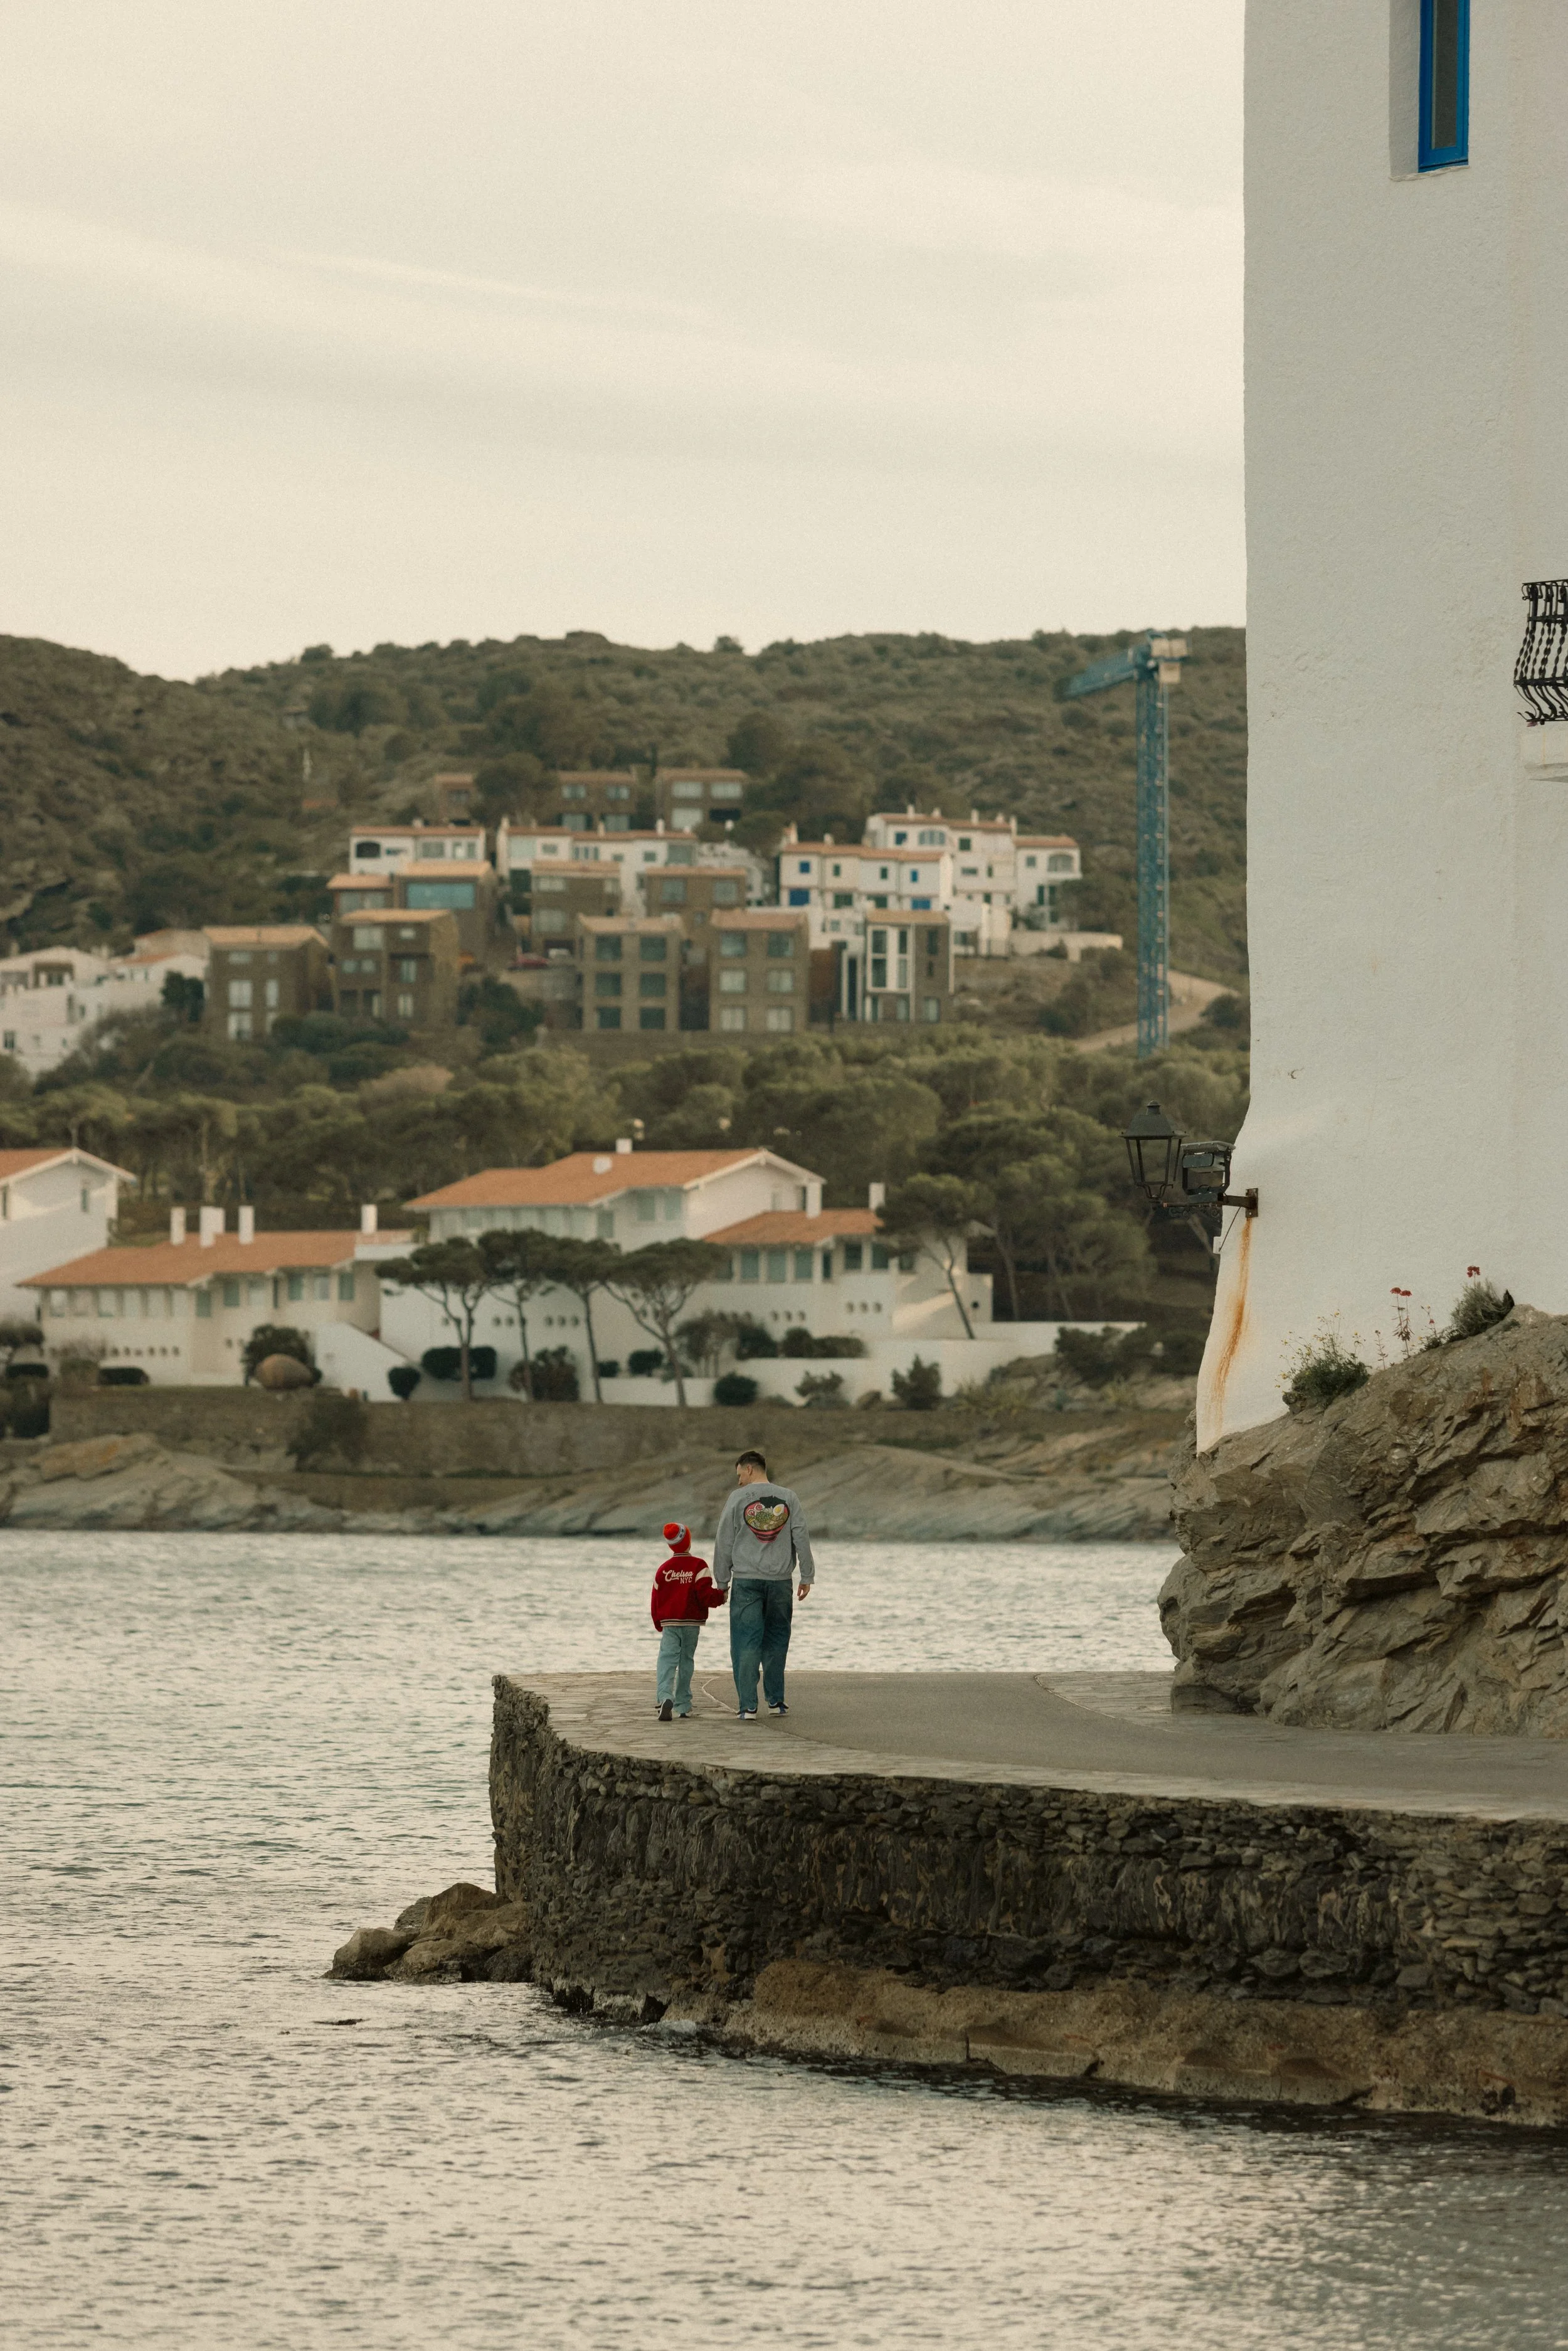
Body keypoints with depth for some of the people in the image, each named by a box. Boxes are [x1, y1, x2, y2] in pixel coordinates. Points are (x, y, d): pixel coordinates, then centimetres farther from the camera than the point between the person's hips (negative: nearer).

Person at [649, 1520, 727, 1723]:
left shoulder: (663, 1569, 4)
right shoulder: (698, 1566, -6)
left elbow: (656, 1599, 10)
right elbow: (705, 1595, -14)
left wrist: (659, 1624, 24)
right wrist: (721, 1596, 7)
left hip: (669, 1622, 1)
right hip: (692, 1622, -1)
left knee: (667, 1660, -7)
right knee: (686, 1661, 11)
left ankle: (665, 1697, -31)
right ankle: (682, 1706, 14)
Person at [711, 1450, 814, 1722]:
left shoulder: (738, 1499, -1)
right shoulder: (788, 1498, 4)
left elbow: (724, 1543, 1)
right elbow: (802, 1538, 3)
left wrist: (722, 1581, 9)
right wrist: (806, 1576, 8)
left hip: (746, 1580, -2)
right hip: (780, 1580, 2)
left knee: (746, 1644, -1)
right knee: (776, 1642, 13)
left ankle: (748, 1706, -6)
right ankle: (775, 1701, 17)